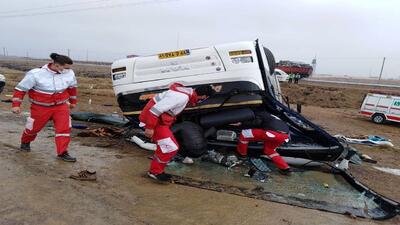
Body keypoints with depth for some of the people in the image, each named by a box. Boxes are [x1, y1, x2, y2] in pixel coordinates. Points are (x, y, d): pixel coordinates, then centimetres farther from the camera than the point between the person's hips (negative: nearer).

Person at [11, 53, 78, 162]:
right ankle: (25, 142, 48)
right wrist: (16, 105, -15)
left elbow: (72, 87, 9)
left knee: (64, 128, -11)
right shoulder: (36, 74, -21)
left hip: (61, 106, 2)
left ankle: (62, 153, -1)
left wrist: (73, 101, 18)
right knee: (34, 127, 16)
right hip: (41, 107, -2)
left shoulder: (69, 73, -11)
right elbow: (21, 88, -11)